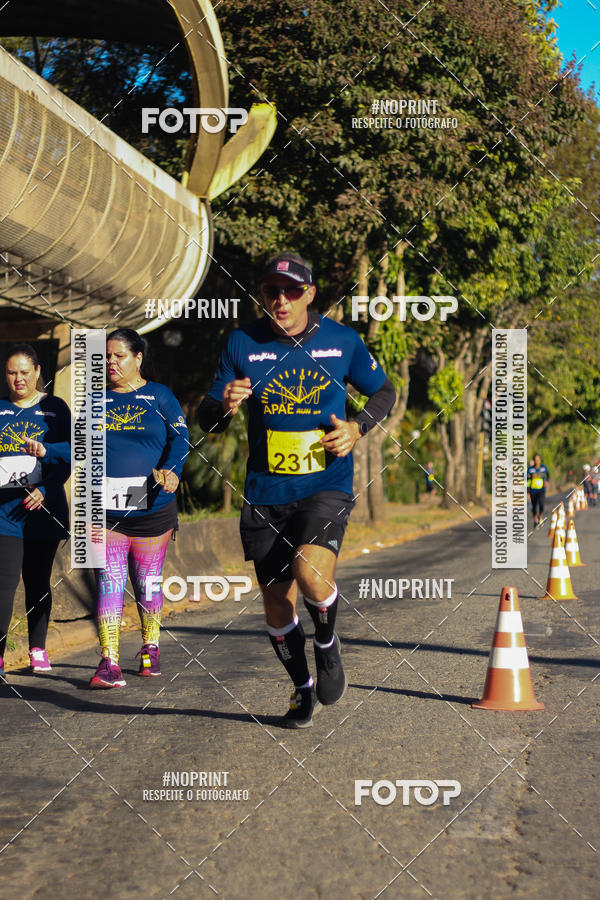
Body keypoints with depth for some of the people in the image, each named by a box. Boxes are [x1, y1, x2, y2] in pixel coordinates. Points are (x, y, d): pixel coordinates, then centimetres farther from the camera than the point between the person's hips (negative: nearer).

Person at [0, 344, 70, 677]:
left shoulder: (55, 408, 5)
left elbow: (67, 458, 1)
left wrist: (45, 490, -12)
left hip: (43, 507, 0)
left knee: (38, 581, 9)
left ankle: (38, 650, 21)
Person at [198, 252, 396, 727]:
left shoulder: (342, 340, -2)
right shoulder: (242, 344, -1)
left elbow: (384, 391, 13)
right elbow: (207, 419, 4)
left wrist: (357, 429, -5)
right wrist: (224, 406, -20)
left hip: (327, 486, -2)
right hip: (265, 494, 2)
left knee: (310, 573, -27)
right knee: (276, 604, 6)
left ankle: (327, 643, 6)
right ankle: (304, 690, 32)